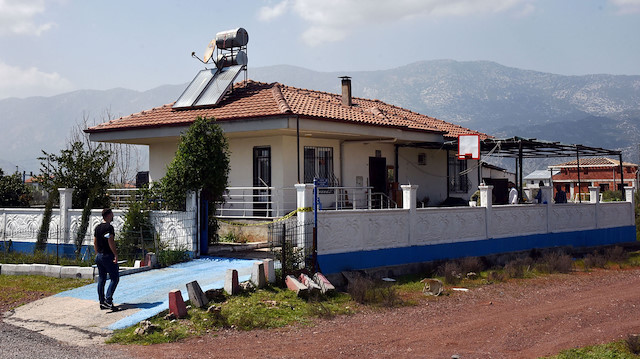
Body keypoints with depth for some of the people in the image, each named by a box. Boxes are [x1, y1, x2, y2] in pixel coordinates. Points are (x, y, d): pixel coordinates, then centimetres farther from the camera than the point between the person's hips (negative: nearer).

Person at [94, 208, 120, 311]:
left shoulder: (97, 227, 12)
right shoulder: (109, 227, -15)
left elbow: (95, 243, 15)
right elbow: (111, 242, -21)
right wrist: (116, 255, -18)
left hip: (99, 256, 9)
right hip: (108, 256, -9)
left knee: (101, 279, 11)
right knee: (115, 278, -3)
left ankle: (102, 302, 14)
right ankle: (108, 301, -13)